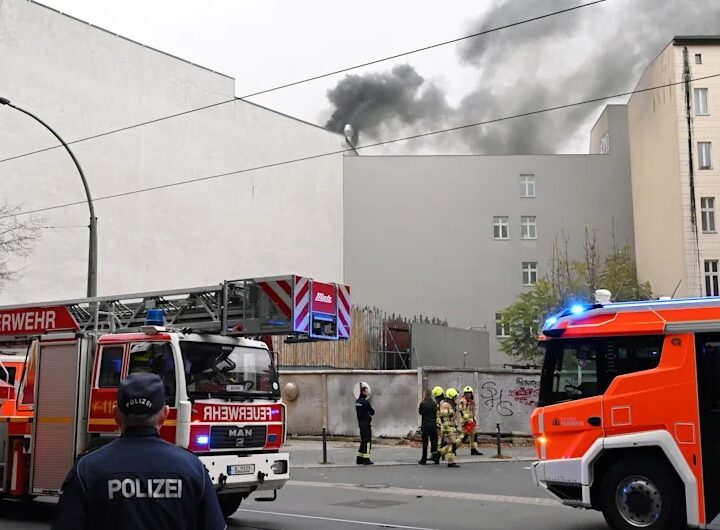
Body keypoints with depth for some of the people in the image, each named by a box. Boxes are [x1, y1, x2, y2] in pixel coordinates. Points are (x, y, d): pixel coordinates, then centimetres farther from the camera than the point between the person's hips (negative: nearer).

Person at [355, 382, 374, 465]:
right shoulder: (365, 402, -17)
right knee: (367, 441, -2)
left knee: (363, 441, 15)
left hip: (360, 423, 8)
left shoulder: (357, 401, 9)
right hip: (366, 423, -8)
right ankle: (366, 459, 1)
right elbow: (372, 412, -9)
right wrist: (370, 412, 12)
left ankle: (359, 459, 17)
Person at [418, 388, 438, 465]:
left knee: (425, 443, 2)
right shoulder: (435, 404, -2)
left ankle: (424, 460, 4)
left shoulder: (422, 403, -9)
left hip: (425, 425, -2)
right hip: (433, 425, 2)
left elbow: (420, 412, 7)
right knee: (434, 442, 9)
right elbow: (437, 413, 7)